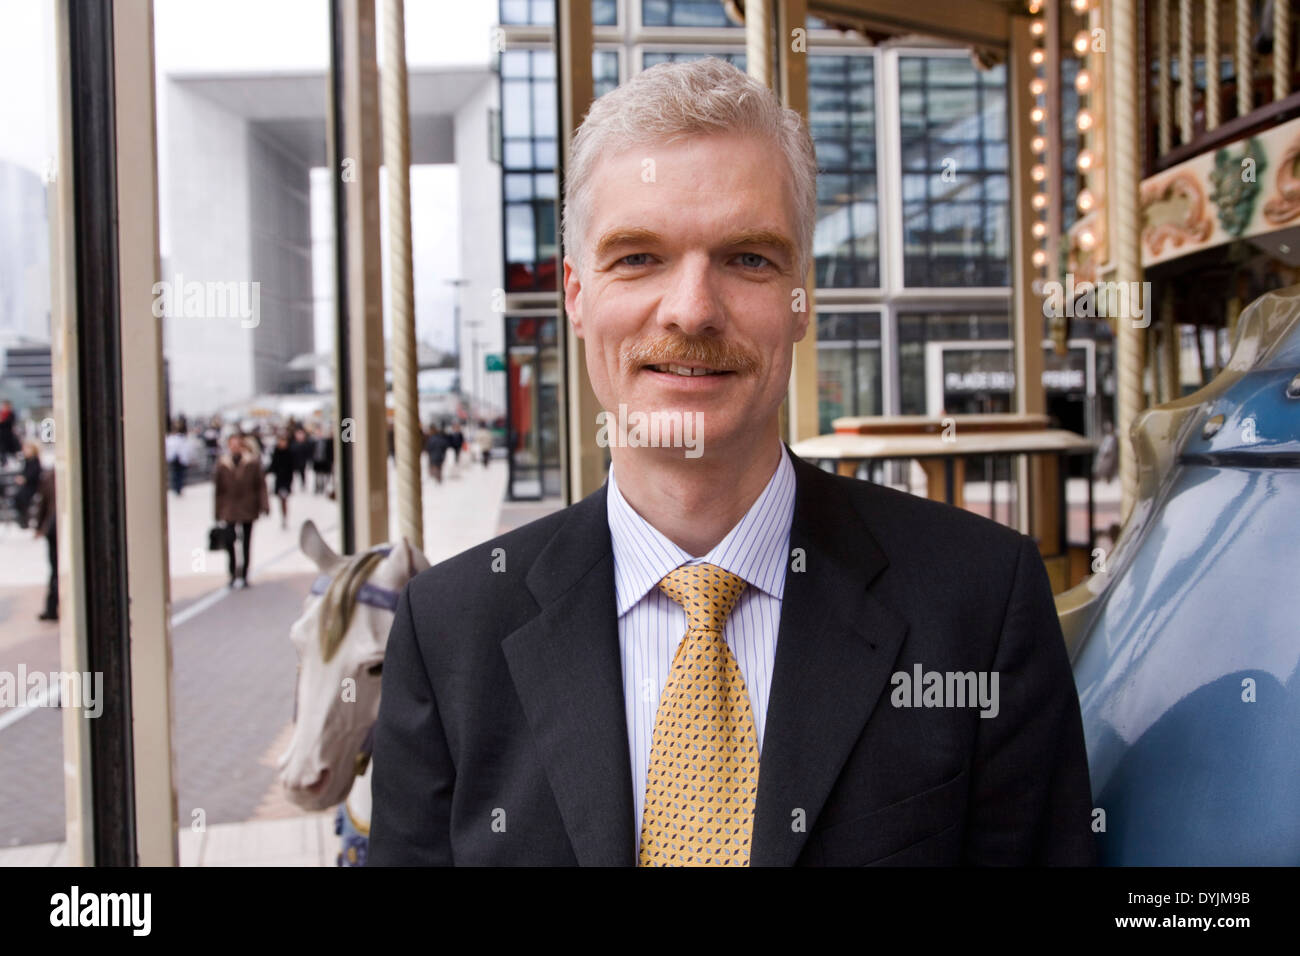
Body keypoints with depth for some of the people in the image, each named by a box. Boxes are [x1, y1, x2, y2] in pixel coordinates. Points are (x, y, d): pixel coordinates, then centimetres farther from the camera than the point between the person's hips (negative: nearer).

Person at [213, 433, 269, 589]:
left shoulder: (252, 463, -3)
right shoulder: (223, 465, -1)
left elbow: (261, 484, -2)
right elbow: (218, 487, 3)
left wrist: (264, 504, -9)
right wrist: (218, 512, 2)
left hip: (247, 509, 0)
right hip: (229, 509, 0)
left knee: (246, 543, 8)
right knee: (229, 541, -8)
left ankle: (244, 575, 18)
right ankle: (233, 574, 7)